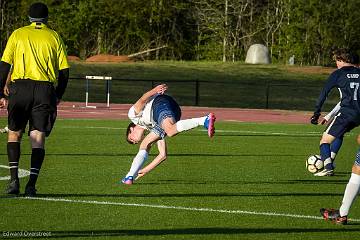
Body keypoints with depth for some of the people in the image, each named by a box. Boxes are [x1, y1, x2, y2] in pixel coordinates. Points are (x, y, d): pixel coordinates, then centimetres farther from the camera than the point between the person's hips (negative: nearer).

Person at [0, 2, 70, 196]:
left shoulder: (18, 34, 11)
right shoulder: (54, 37, 13)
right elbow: (64, 70, 9)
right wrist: (58, 97, 20)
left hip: (20, 87, -1)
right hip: (46, 89, 1)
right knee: (38, 137, 2)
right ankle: (32, 184, -8)